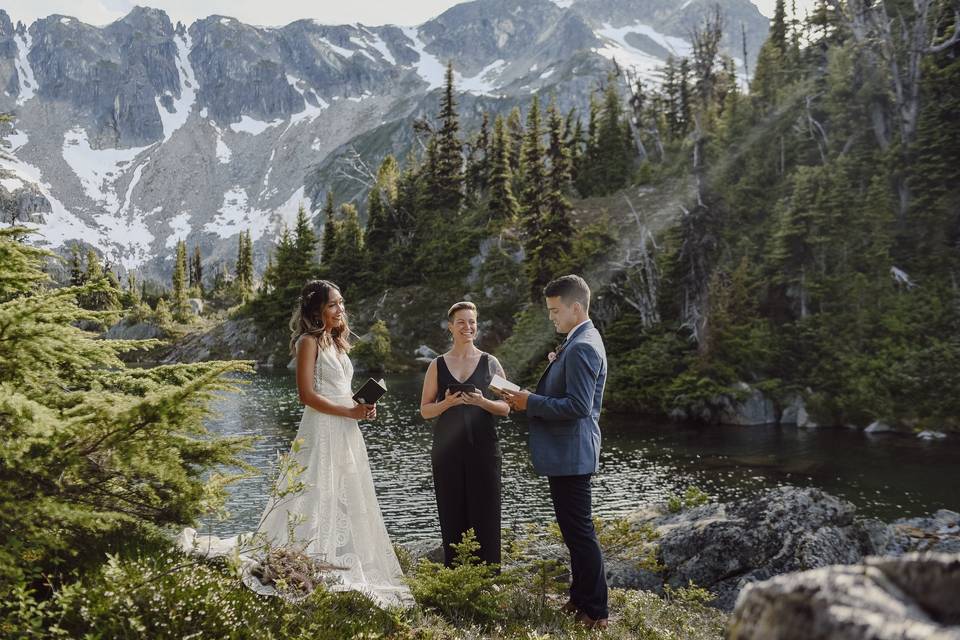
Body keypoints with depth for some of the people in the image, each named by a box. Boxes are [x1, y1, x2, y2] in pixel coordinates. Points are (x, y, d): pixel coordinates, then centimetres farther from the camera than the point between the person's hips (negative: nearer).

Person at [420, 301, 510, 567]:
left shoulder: (490, 363, 6)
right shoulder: (438, 365, 8)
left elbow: (505, 407, 5)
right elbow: (425, 409, 8)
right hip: (447, 452, 1)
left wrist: (482, 402, -14)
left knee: (485, 516, -2)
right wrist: (447, 403, -12)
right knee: (453, 518, 2)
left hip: (483, 449, -1)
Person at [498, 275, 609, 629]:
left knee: (580, 532, -1)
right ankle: (580, 598, 32)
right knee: (576, 531, 19)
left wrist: (531, 403, -19)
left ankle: (595, 612, 10)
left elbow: (578, 405, -25)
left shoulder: (581, 348, -20)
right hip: (567, 453, 11)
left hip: (570, 454, -11)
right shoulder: (580, 342, 13)